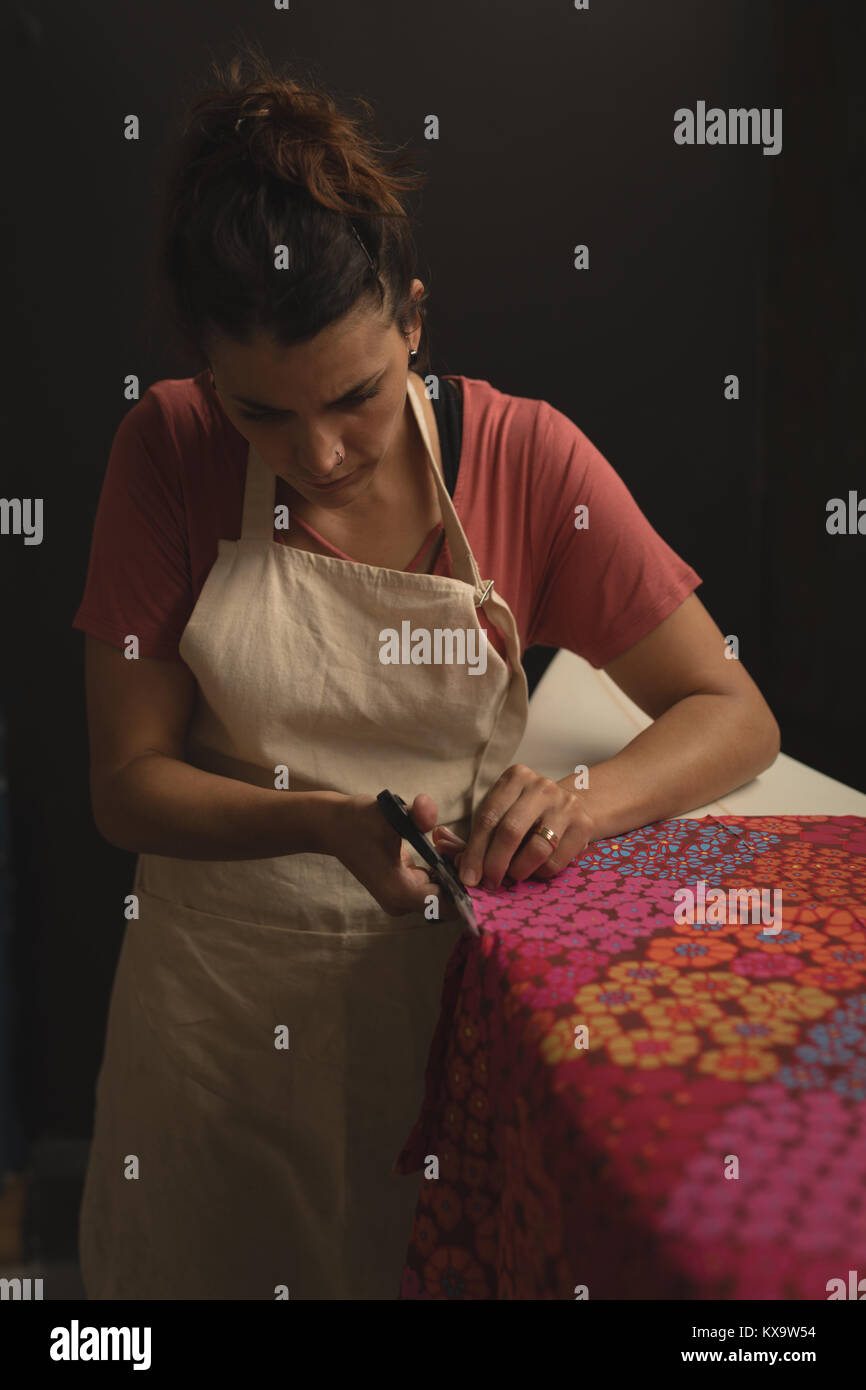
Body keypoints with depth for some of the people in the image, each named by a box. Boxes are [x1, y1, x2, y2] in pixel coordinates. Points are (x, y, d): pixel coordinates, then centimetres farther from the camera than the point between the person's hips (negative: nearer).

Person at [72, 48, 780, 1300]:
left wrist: (587, 803, -28)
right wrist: (328, 822, -25)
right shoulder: (169, 451, -10)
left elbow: (734, 715, -8)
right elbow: (127, 781, -8)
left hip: (444, 965, 0)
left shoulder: (528, 459, -12)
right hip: (222, 974, 1)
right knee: (215, 1256, 20)